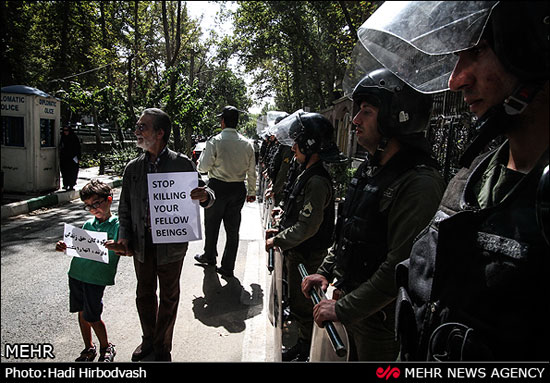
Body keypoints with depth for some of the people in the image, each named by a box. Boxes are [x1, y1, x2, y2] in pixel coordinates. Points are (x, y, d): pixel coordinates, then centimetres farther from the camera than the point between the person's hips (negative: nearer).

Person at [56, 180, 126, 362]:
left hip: (97, 278, -6)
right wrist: (64, 246, -2)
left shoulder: (117, 225, -5)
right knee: (82, 312, 14)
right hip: (77, 273, 6)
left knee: (92, 317, -2)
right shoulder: (88, 224, 11)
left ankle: (106, 348, 22)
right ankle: (89, 348, 33)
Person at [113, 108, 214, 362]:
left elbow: (204, 196, -3)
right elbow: (125, 206, 11)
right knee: (144, 294, 18)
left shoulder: (182, 164, -8)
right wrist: (124, 234, -1)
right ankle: (148, 340, 41)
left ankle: (162, 347, 33)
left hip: (171, 243, -3)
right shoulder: (133, 167, 3)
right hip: (142, 243, 3)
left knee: (168, 296, 13)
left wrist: (205, 196, -26)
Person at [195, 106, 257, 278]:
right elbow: (252, 171, 6)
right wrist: (251, 191, 16)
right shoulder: (247, 144, 2)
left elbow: (203, 167, -10)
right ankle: (228, 267, 15)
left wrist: (200, 160, 13)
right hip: (239, 189, 4)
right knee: (233, 229, 9)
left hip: (218, 187, -3)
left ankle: (209, 256, 36)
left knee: (212, 224, 17)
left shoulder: (215, 141, -11)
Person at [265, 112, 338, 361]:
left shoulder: (317, 181, -25)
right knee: (297, 301, 23)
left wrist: (276, 241, -18)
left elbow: (308, 226, -27)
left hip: (306, 256, -10)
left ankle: (306, 352, 24)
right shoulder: (307, 174, 8)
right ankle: (303, 344, 41)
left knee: (302, 305, 5)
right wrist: (280, 230, 11)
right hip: (297, 253, 10)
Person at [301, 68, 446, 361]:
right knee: (355, 357, 24)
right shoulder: (369, 169, 6)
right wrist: (325, 271, 8)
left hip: (383, 322, -8)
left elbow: (398, 270, -28)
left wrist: (342, 309, -22)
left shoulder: (419, 185, -24)